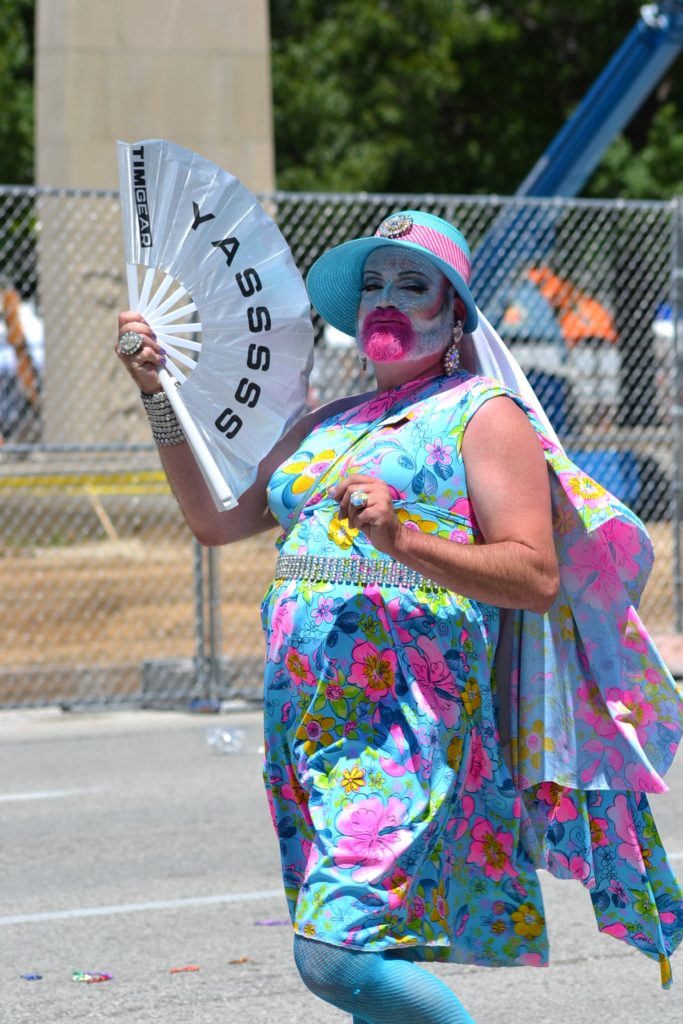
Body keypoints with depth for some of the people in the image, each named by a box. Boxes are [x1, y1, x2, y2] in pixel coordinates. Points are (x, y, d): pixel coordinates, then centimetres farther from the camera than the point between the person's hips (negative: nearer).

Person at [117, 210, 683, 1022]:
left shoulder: (483, 415, 1)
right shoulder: (328, 426, 22)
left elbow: (538, 577, -10)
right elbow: (216, 519, 24)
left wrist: (404, 541, -23)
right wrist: (160, 394, 16)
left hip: (412, 718, -7)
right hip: (311, 714, 7)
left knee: (339, 955, -20)